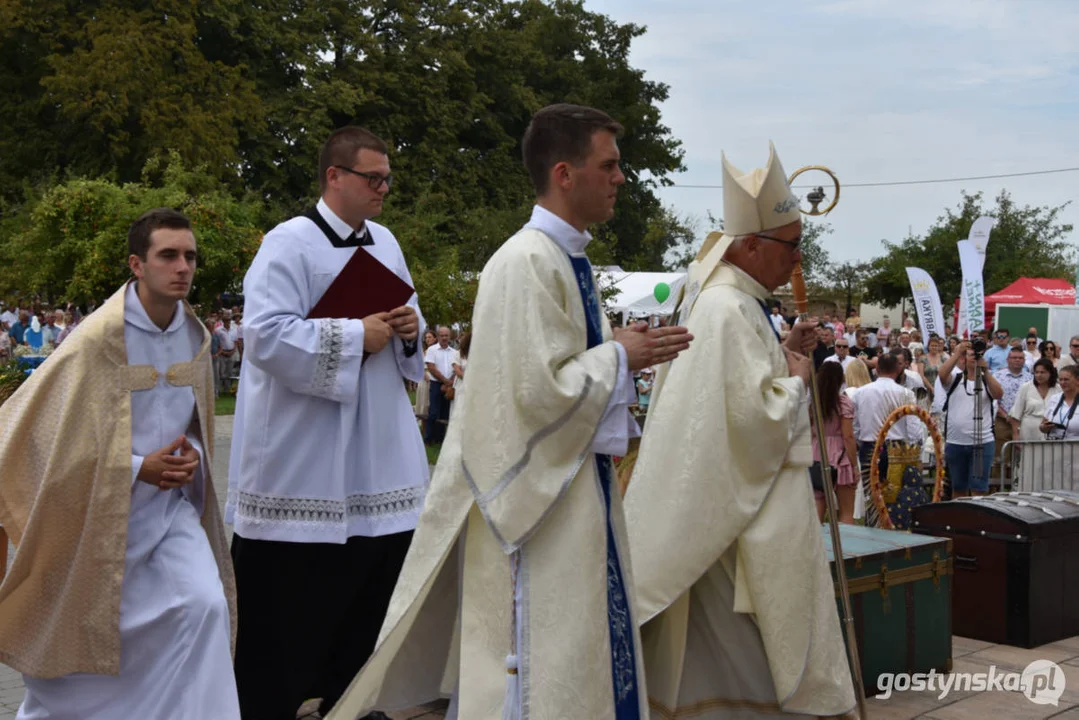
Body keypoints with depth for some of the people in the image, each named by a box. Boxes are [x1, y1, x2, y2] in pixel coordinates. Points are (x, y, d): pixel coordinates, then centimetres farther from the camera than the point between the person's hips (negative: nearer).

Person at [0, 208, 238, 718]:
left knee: (206, 605, -15)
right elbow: (52, 432, -15)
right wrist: (139, 468, -21)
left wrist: (192, 455, -5)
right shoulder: (99, 339, -17)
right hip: (102, 512, -4)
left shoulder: (195, 336, 1)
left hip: (172, 505, 4)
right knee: (81, 634, 9)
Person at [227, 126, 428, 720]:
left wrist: (410, 328, -2)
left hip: (376, 449, 8)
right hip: (304, 454, -7)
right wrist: (356, 336, -19)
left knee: (369, 581, 13)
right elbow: (266, 335, -22)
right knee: (290, 598, 0)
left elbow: (404, 317, 22)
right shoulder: (290, 242, -11)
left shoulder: (385, 243, 12)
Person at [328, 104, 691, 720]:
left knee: (592, 655, 16)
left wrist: (626, 351, 4)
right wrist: (620, 357, -12)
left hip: (580, 485, 10)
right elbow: (538, 389, -24)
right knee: (540, 669, -1)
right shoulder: (525, 263, -18)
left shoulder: (571, 260, 11)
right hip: (535, 497, -9)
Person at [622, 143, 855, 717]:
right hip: (751, 515, -10)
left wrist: (784, 352, 9)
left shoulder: (729, 299, 11)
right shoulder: (729, 311, -21)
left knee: (712, 654, 16)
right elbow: (758, 416, -25)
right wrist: (797, 377, -9)